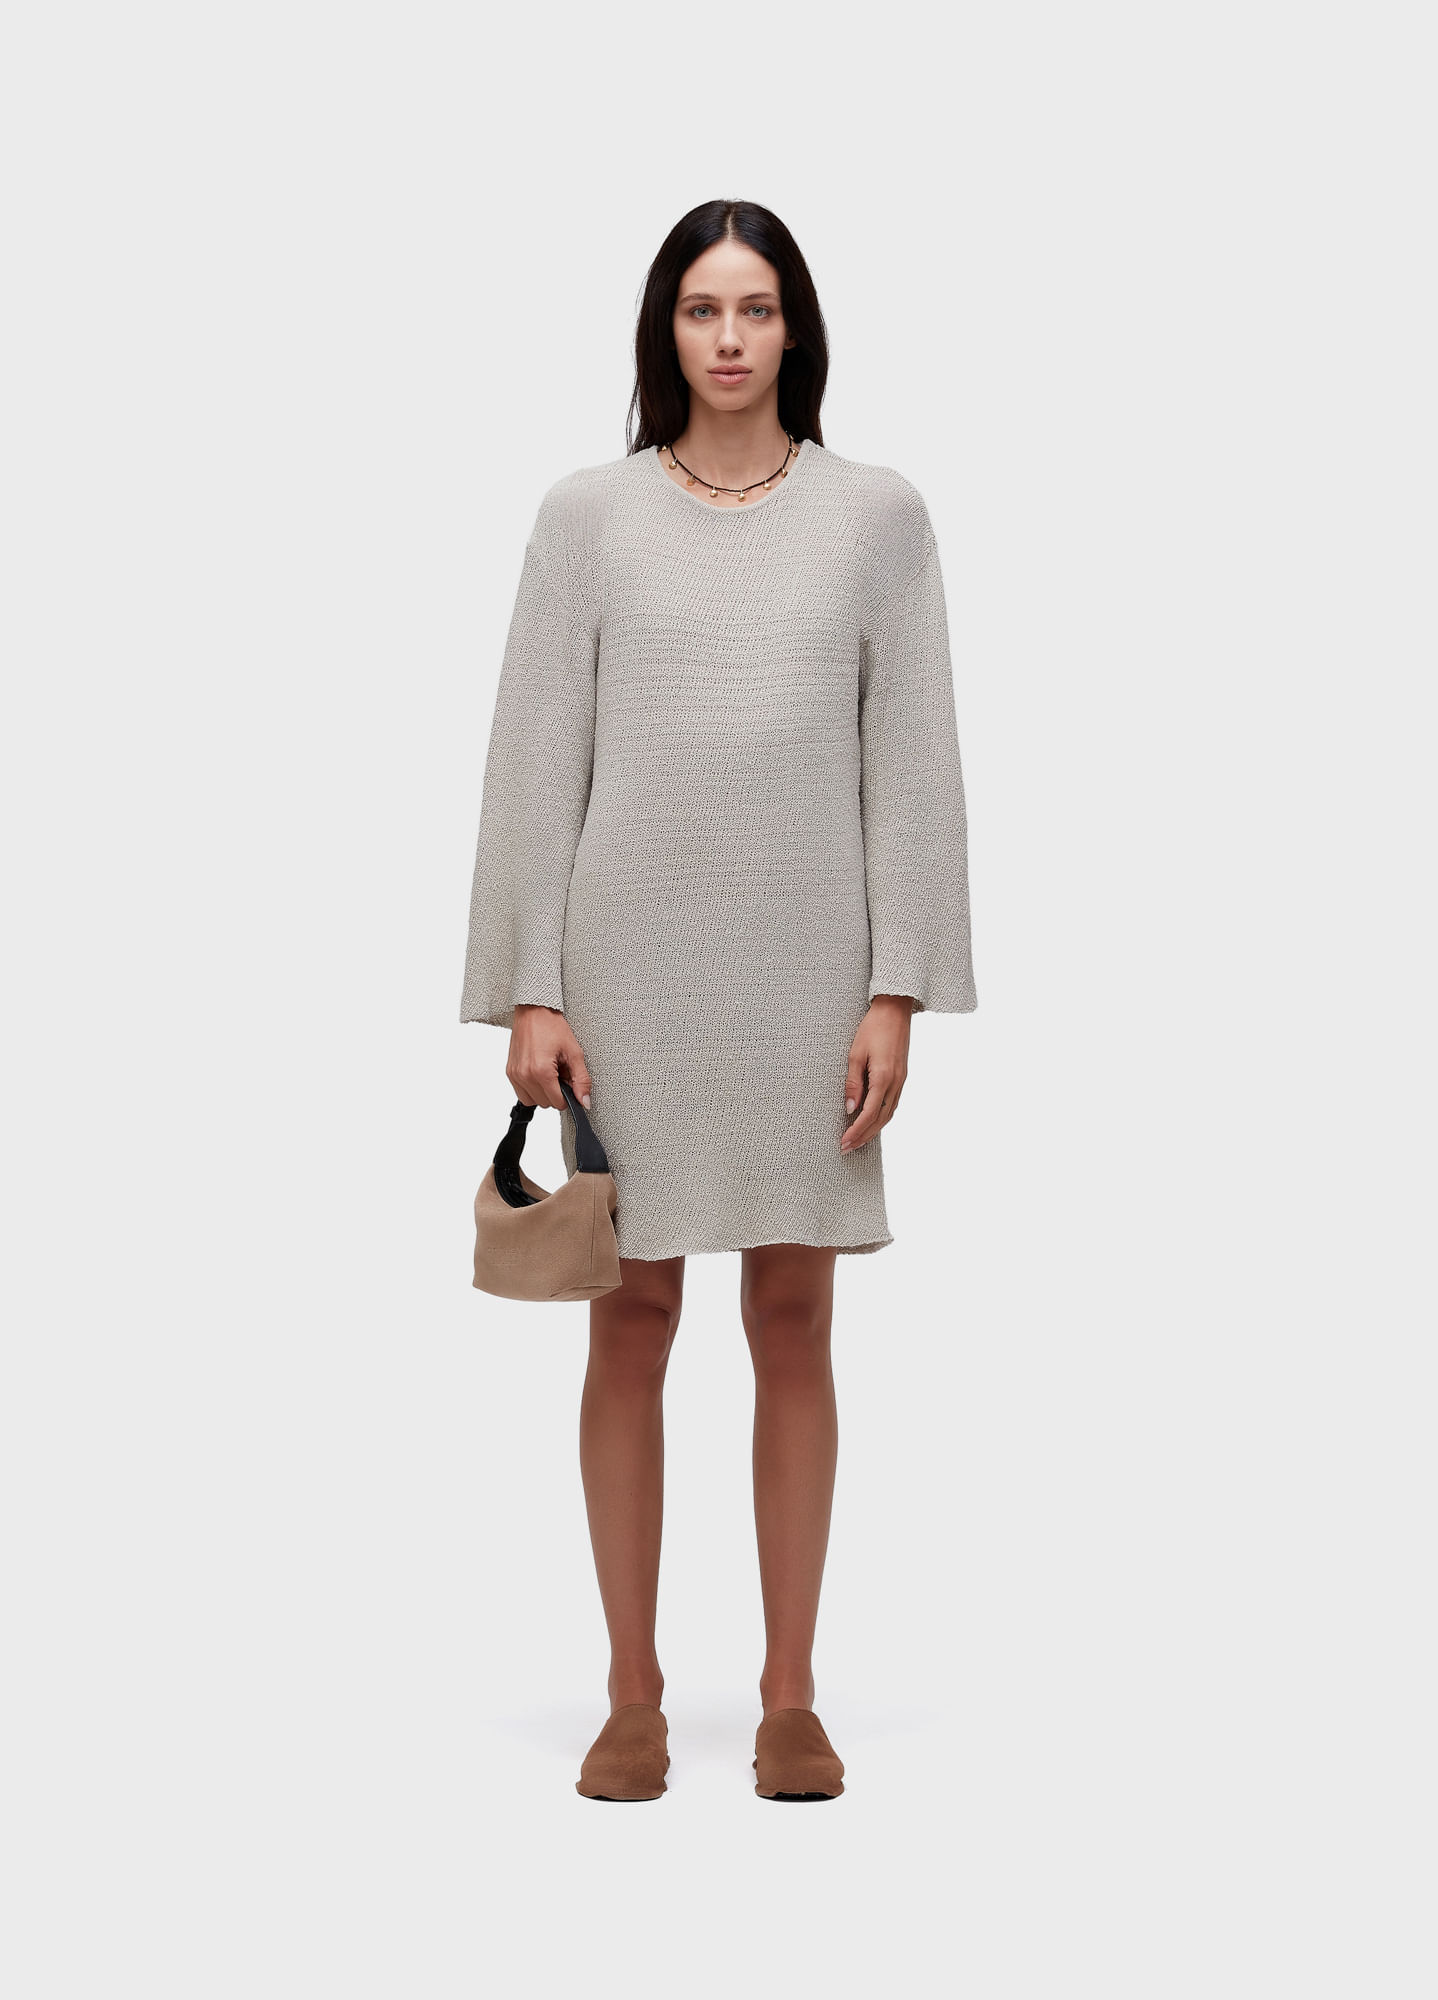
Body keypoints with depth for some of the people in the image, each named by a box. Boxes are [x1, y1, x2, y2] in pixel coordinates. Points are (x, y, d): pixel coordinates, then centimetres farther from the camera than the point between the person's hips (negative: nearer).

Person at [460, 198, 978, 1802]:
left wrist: (898, 990, -4)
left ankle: (790, 1696, 17)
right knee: (631, 1323, 4)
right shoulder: (588, 515, 3)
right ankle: (633, 1695, 16)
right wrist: (528, 989, -5)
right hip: (632, 960, 0)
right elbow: (534, 756, 2)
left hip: (806, 962, 0)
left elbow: (912, 760, 2)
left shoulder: (876, 515, 4)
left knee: (794, 1323, 6)